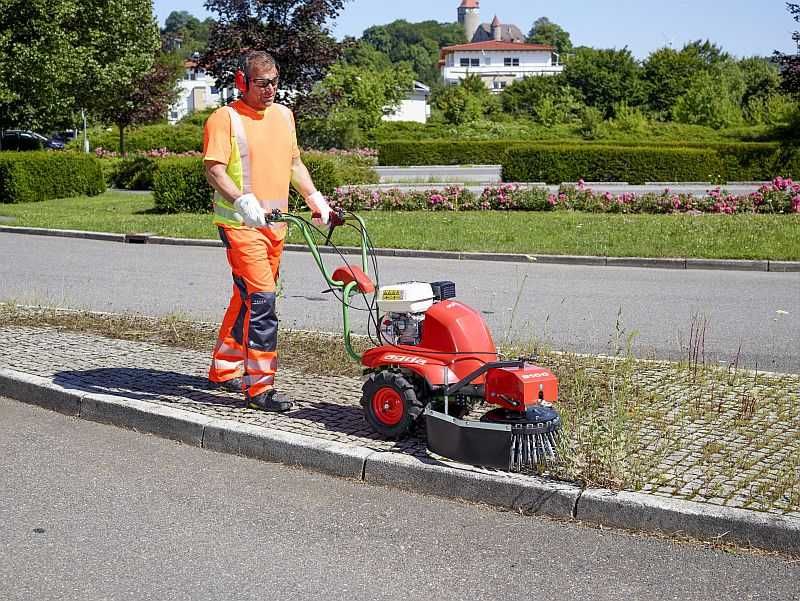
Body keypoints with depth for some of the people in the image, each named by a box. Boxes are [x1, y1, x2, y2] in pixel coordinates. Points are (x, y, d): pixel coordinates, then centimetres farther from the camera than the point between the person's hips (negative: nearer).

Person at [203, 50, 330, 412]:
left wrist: (313, 196, 14)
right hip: (240, 223, -7)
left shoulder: (284, 115, 16)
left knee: (246, 300, 15)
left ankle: (224, 370, 30)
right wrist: (242, 200, -31)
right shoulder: (225, 118, -6)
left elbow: (293, 162, 26)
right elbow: (214, 170, -16)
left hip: (275, 223, 7)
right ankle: (260, 387, -11)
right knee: (261, 300, -15)